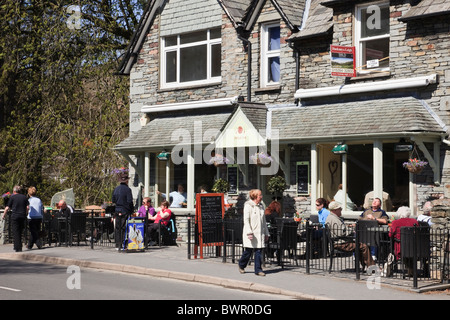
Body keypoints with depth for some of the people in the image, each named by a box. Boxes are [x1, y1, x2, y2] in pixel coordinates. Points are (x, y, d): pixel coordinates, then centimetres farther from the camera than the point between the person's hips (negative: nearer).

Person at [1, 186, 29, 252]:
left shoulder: (12, 197, -1)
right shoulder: (24, 197, 8)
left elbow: (7, 208, -1)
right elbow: (27, 207, 2)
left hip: (15, 216, -4)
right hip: (22, 217, 4)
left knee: (15, 232, -1)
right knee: (20, 232, 14)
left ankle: (18, 248, -7)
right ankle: (17, 247, 19)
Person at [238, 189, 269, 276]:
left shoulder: (261, 206, 13)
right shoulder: (248, 206, -7)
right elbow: (246, 220, -12)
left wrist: (266, 233, 17)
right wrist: (249, 232, -20)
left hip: (260, 233, 5)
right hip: (251, 233, -5)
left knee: (258, 251, 1)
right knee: (248, 251, 2)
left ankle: (258, 270, 5)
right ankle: (241, 265, 25)